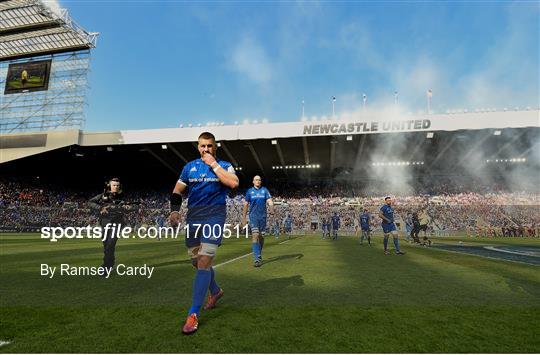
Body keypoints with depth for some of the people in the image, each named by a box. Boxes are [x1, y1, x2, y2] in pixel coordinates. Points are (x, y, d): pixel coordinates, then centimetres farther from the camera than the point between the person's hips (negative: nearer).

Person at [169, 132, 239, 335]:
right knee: (197, 261, 13)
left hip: (214, 217, -4)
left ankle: (194, 314, -3)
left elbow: (233, 183, -19)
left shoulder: (224, 166, 2)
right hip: (193, 218, 5)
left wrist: (213, 164, -13)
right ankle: (215, 291, 39)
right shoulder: (190, 167, 11)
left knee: (204, 262, -12)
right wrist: (174, 211, -2)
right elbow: (177, 191, 14)